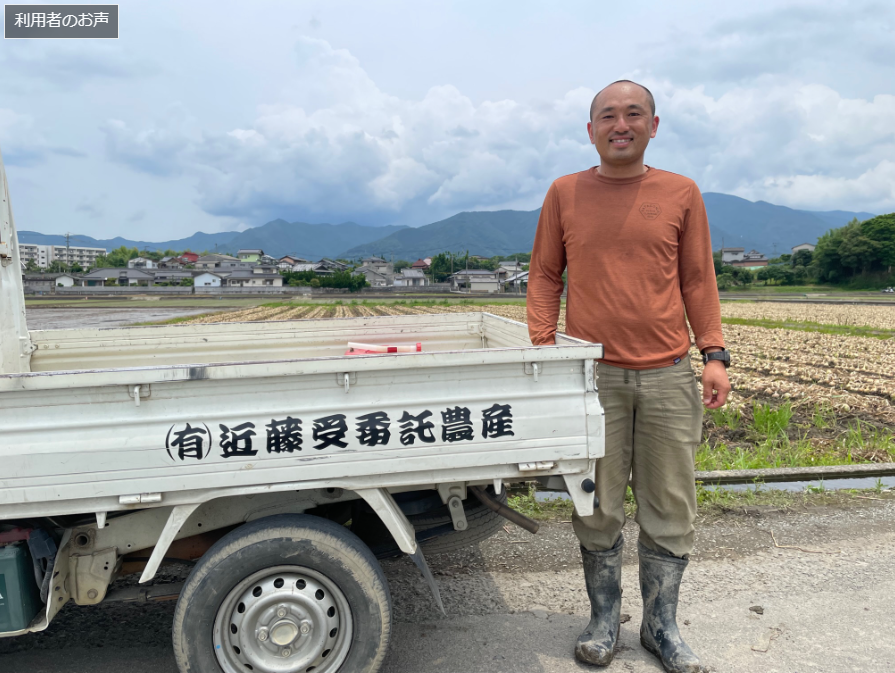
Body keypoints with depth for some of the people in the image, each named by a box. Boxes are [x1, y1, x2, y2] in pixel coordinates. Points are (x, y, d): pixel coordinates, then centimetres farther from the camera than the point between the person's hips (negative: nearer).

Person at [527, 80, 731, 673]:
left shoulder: (682, 194, 8)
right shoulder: (565, 193, 7)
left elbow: (698, 280, 9)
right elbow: (545, 275, 9)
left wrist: (715, 354, 1)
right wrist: (542, 345, -1)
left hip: (669, 377, 1)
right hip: (593, 377, -1)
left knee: (670, 511, 8)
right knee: (599, 509, 7)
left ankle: (662, 625, 28)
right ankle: (604, 620, 27)